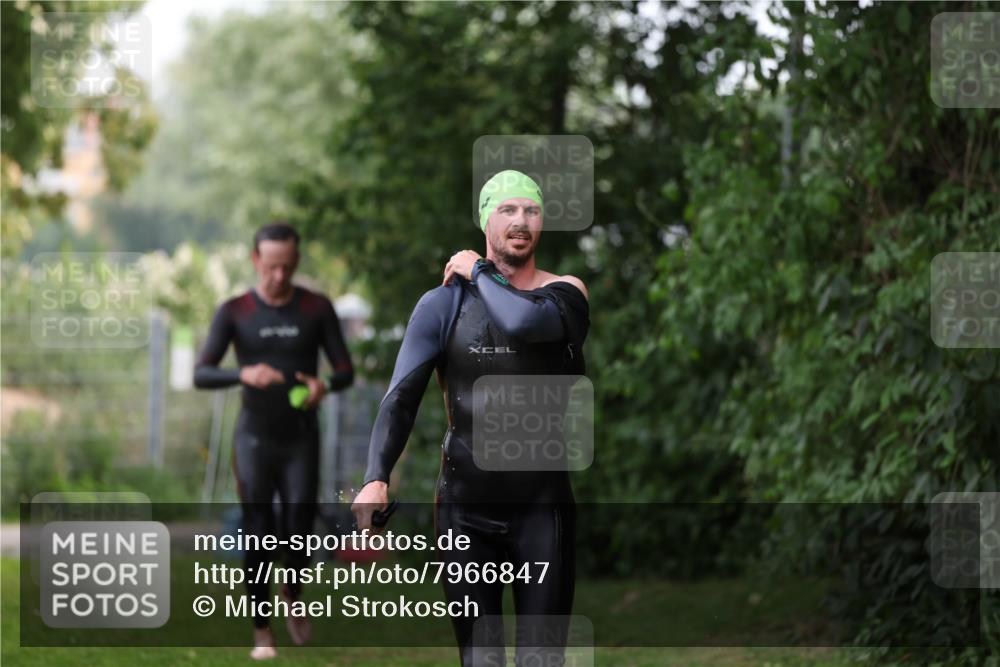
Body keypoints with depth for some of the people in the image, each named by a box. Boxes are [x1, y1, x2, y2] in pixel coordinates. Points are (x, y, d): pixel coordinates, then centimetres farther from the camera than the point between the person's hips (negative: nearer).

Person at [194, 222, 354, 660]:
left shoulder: (317, 308, -1)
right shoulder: (234, 312, -3)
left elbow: (346, 371, 1)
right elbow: (202, 375, -10)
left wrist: (325, 385, -24)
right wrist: (243, 374, -30)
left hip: (301, 441, 1)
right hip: (254, 439, -1)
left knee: (298, 531, -8)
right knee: (258, 537, -4)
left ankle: (292, 595, 24)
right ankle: (262, 632, 6)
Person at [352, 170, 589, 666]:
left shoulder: (565, 294, 1)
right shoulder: (444, 304, 3)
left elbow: (524, 322, -23)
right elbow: (402, 397, -5)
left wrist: (478, 273, -6)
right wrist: (376, 477, -20)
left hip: (543, 507, 0)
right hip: (465, 508, 0)